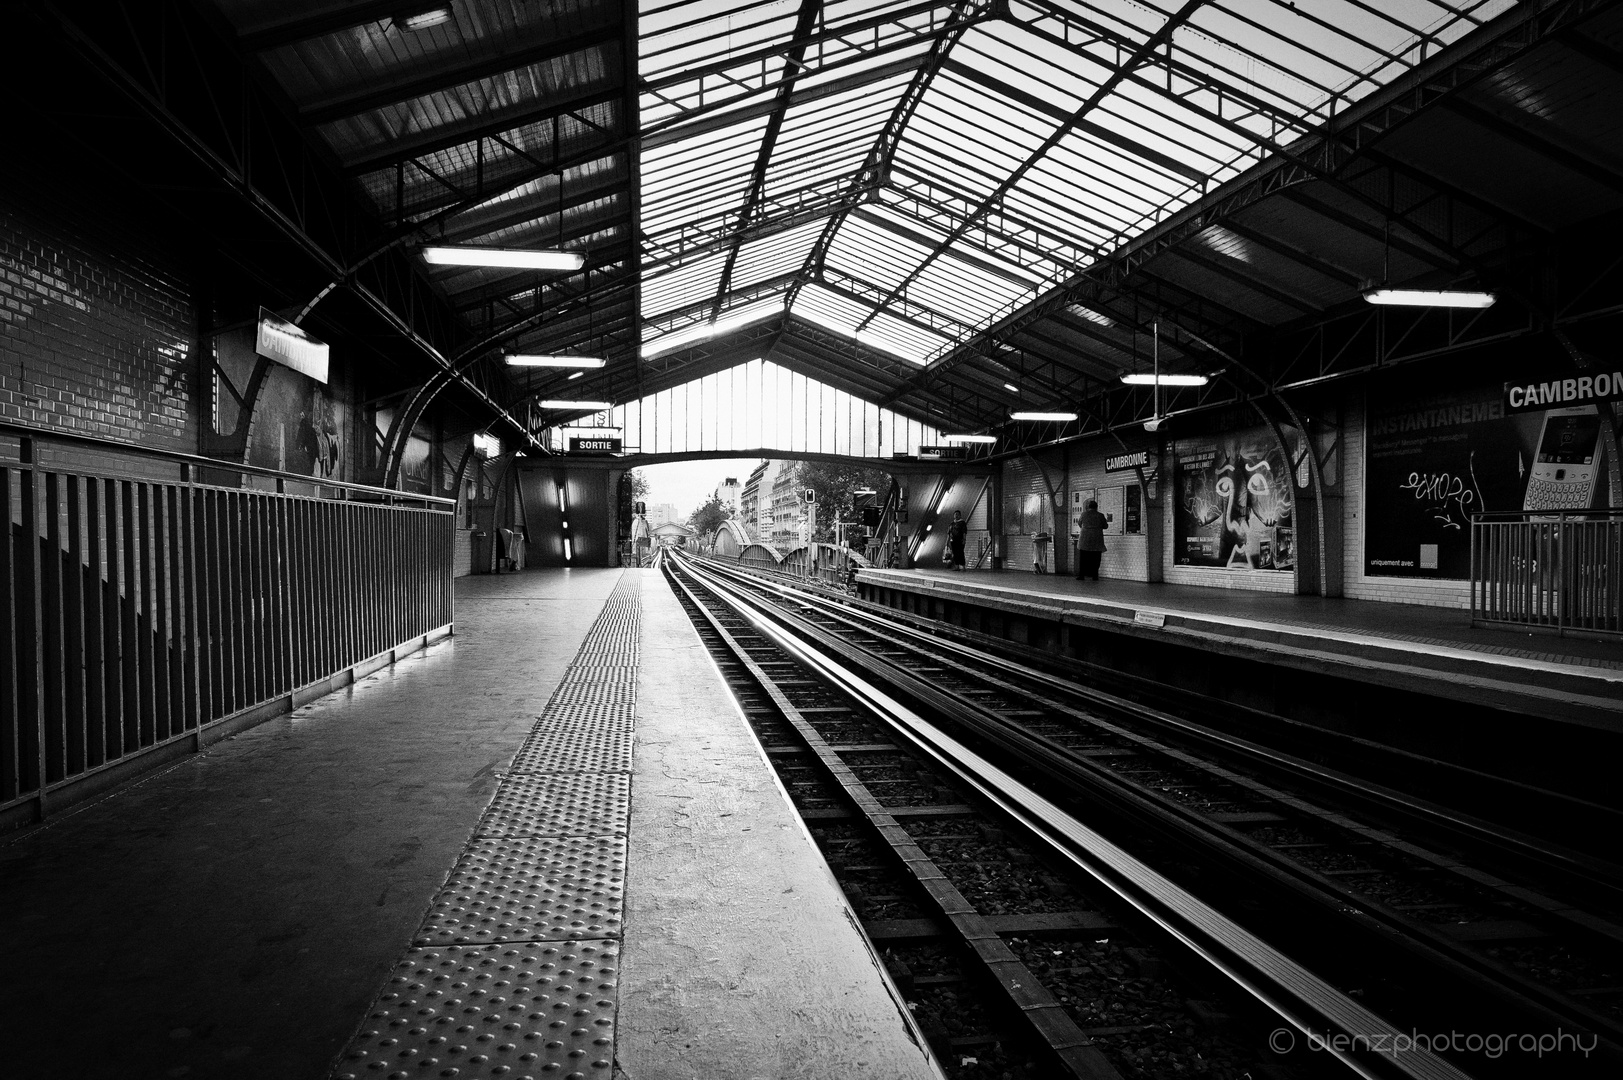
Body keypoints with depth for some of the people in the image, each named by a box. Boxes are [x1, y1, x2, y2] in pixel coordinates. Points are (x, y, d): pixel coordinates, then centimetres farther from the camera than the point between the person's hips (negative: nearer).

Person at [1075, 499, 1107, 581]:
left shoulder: (1083, 514, -3)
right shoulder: (1100, 516, -3)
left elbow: (1079, 523, 13)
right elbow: (1105, 526, 8)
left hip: (1085, 539, 0)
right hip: (1097, 540, 1)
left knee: (1083, 558, 5)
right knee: (1095, 559, 6)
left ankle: (1081, 575, 1)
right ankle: (1095, 576, 6)